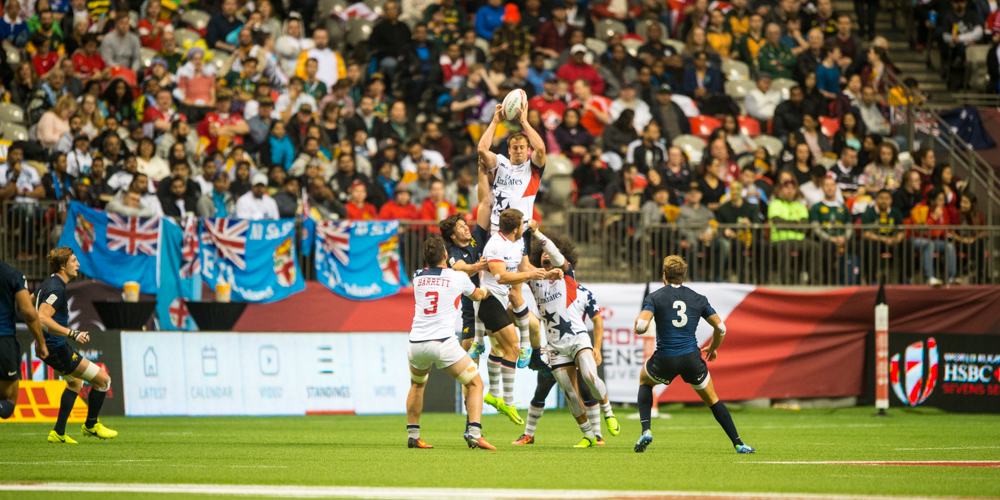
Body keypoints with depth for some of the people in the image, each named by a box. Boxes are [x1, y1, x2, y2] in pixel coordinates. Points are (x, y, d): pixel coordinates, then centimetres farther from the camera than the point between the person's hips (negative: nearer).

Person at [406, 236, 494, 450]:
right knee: (475, 384, 6)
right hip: (443, 342, -4)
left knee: (417, 385, 30)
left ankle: (412, 435, 28)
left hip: (416, 344, 4)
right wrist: (487, 291, 47)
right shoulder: (458, 277, 0)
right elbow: (477, 295, 22)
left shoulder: (418, 277, 9)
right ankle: (474, 433, -12)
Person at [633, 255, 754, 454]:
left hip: (665, 360, -1)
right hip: (691, 358, 1)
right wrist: (713, 348, 28)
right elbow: (720, 327, 9)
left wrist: (638, 325, 10)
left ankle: (646, 430, 13)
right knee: (712, 399, 19)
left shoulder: (654, 298, -1)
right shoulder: (698, 299, 8)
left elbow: (641, 326, -16)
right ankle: (738, 443, 12)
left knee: (644, 380, 31)